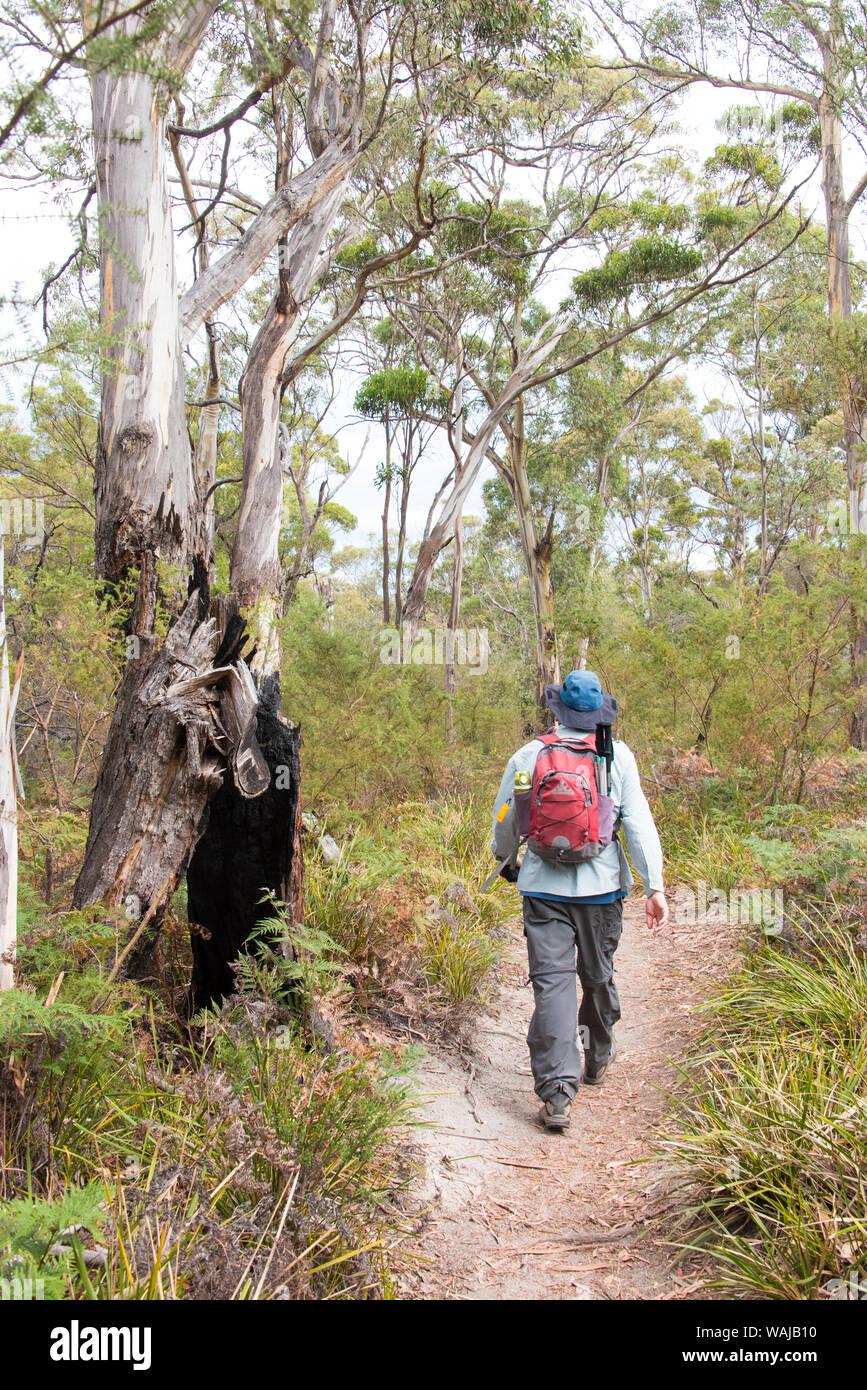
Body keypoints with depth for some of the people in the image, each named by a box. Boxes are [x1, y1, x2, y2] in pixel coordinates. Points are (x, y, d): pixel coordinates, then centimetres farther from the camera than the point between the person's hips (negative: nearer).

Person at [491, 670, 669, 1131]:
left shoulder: (527, 756, 0)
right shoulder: (619, 756, -1)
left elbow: (504, 823, 8)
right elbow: (640, 824, -6)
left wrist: (508, 863, 28)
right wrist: (655, 887, -4)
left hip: (544, 886, -1)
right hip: (601, 886, 1)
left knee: (552, 982, -2)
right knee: (598, 977, 19)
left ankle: (557, 1091, -11)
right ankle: (598, 1060, 40)